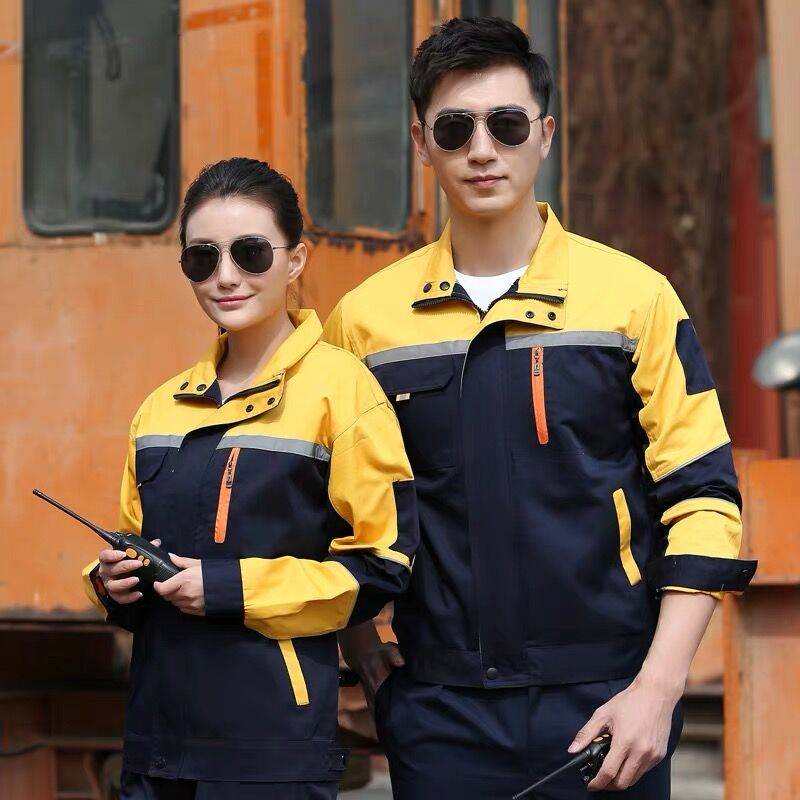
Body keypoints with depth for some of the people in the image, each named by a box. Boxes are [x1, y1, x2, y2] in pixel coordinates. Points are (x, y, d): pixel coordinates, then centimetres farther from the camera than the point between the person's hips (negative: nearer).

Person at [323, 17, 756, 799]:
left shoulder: (635, 296, 0)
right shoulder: (364, 317, 5)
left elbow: (701, 499, -2)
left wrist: (658, 688, -10)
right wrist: (356, 630, 3)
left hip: (603, 705, -1)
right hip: (439, 709, 2)